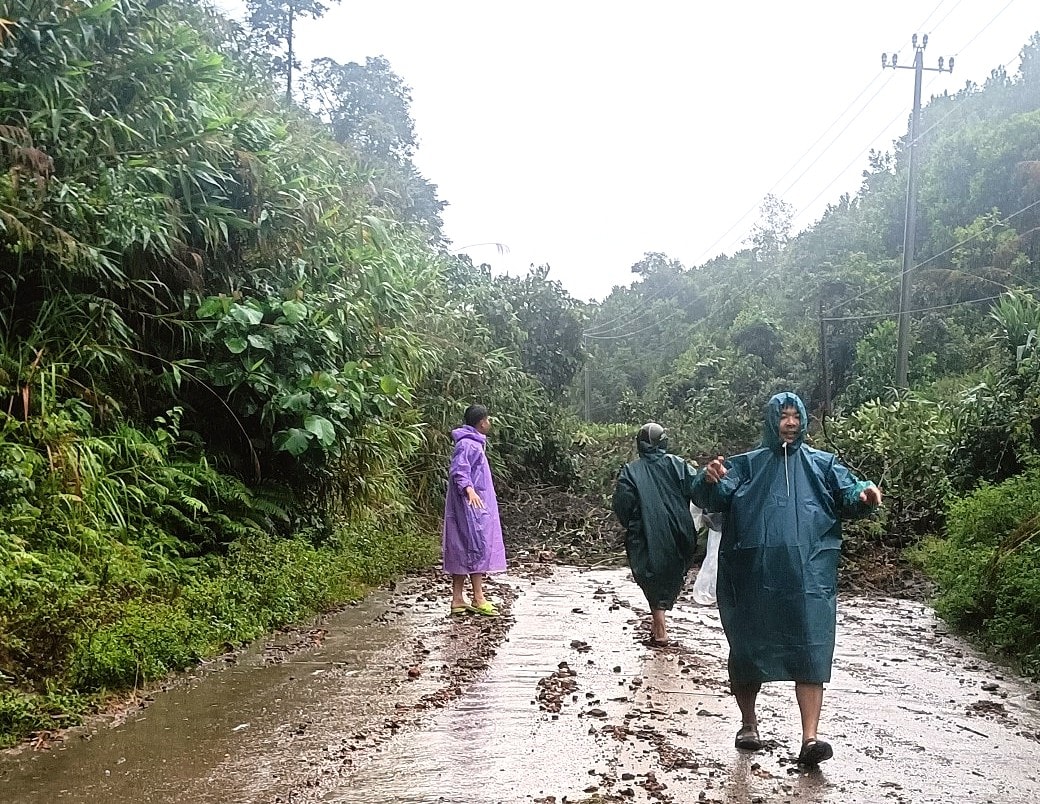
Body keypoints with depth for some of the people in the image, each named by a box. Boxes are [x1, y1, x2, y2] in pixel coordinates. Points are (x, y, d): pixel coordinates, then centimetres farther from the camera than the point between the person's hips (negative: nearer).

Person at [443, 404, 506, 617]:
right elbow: (458, 470, -25)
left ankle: (458, 599, 11)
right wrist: (468, 489, -39)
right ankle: (478, 599, -5)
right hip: (472, 506, -10)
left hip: (477, 506, 10)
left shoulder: (473, 443, 19)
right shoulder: (468, 444, -14)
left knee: (461, 550, 9)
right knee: (478, 547, -8)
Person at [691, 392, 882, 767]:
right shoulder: (747, 464, 11)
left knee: (810, 652, -9)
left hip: (809, 576, 0)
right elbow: (712, 497, -2)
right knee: (748, 650, 8)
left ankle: (809, 739, -9)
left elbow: (847, 493, -1)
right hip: (753, 577, 0)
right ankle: (748, 722, 28)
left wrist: (864, 493, -25)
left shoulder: (823, 464, 14)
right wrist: (709, 479, -26)